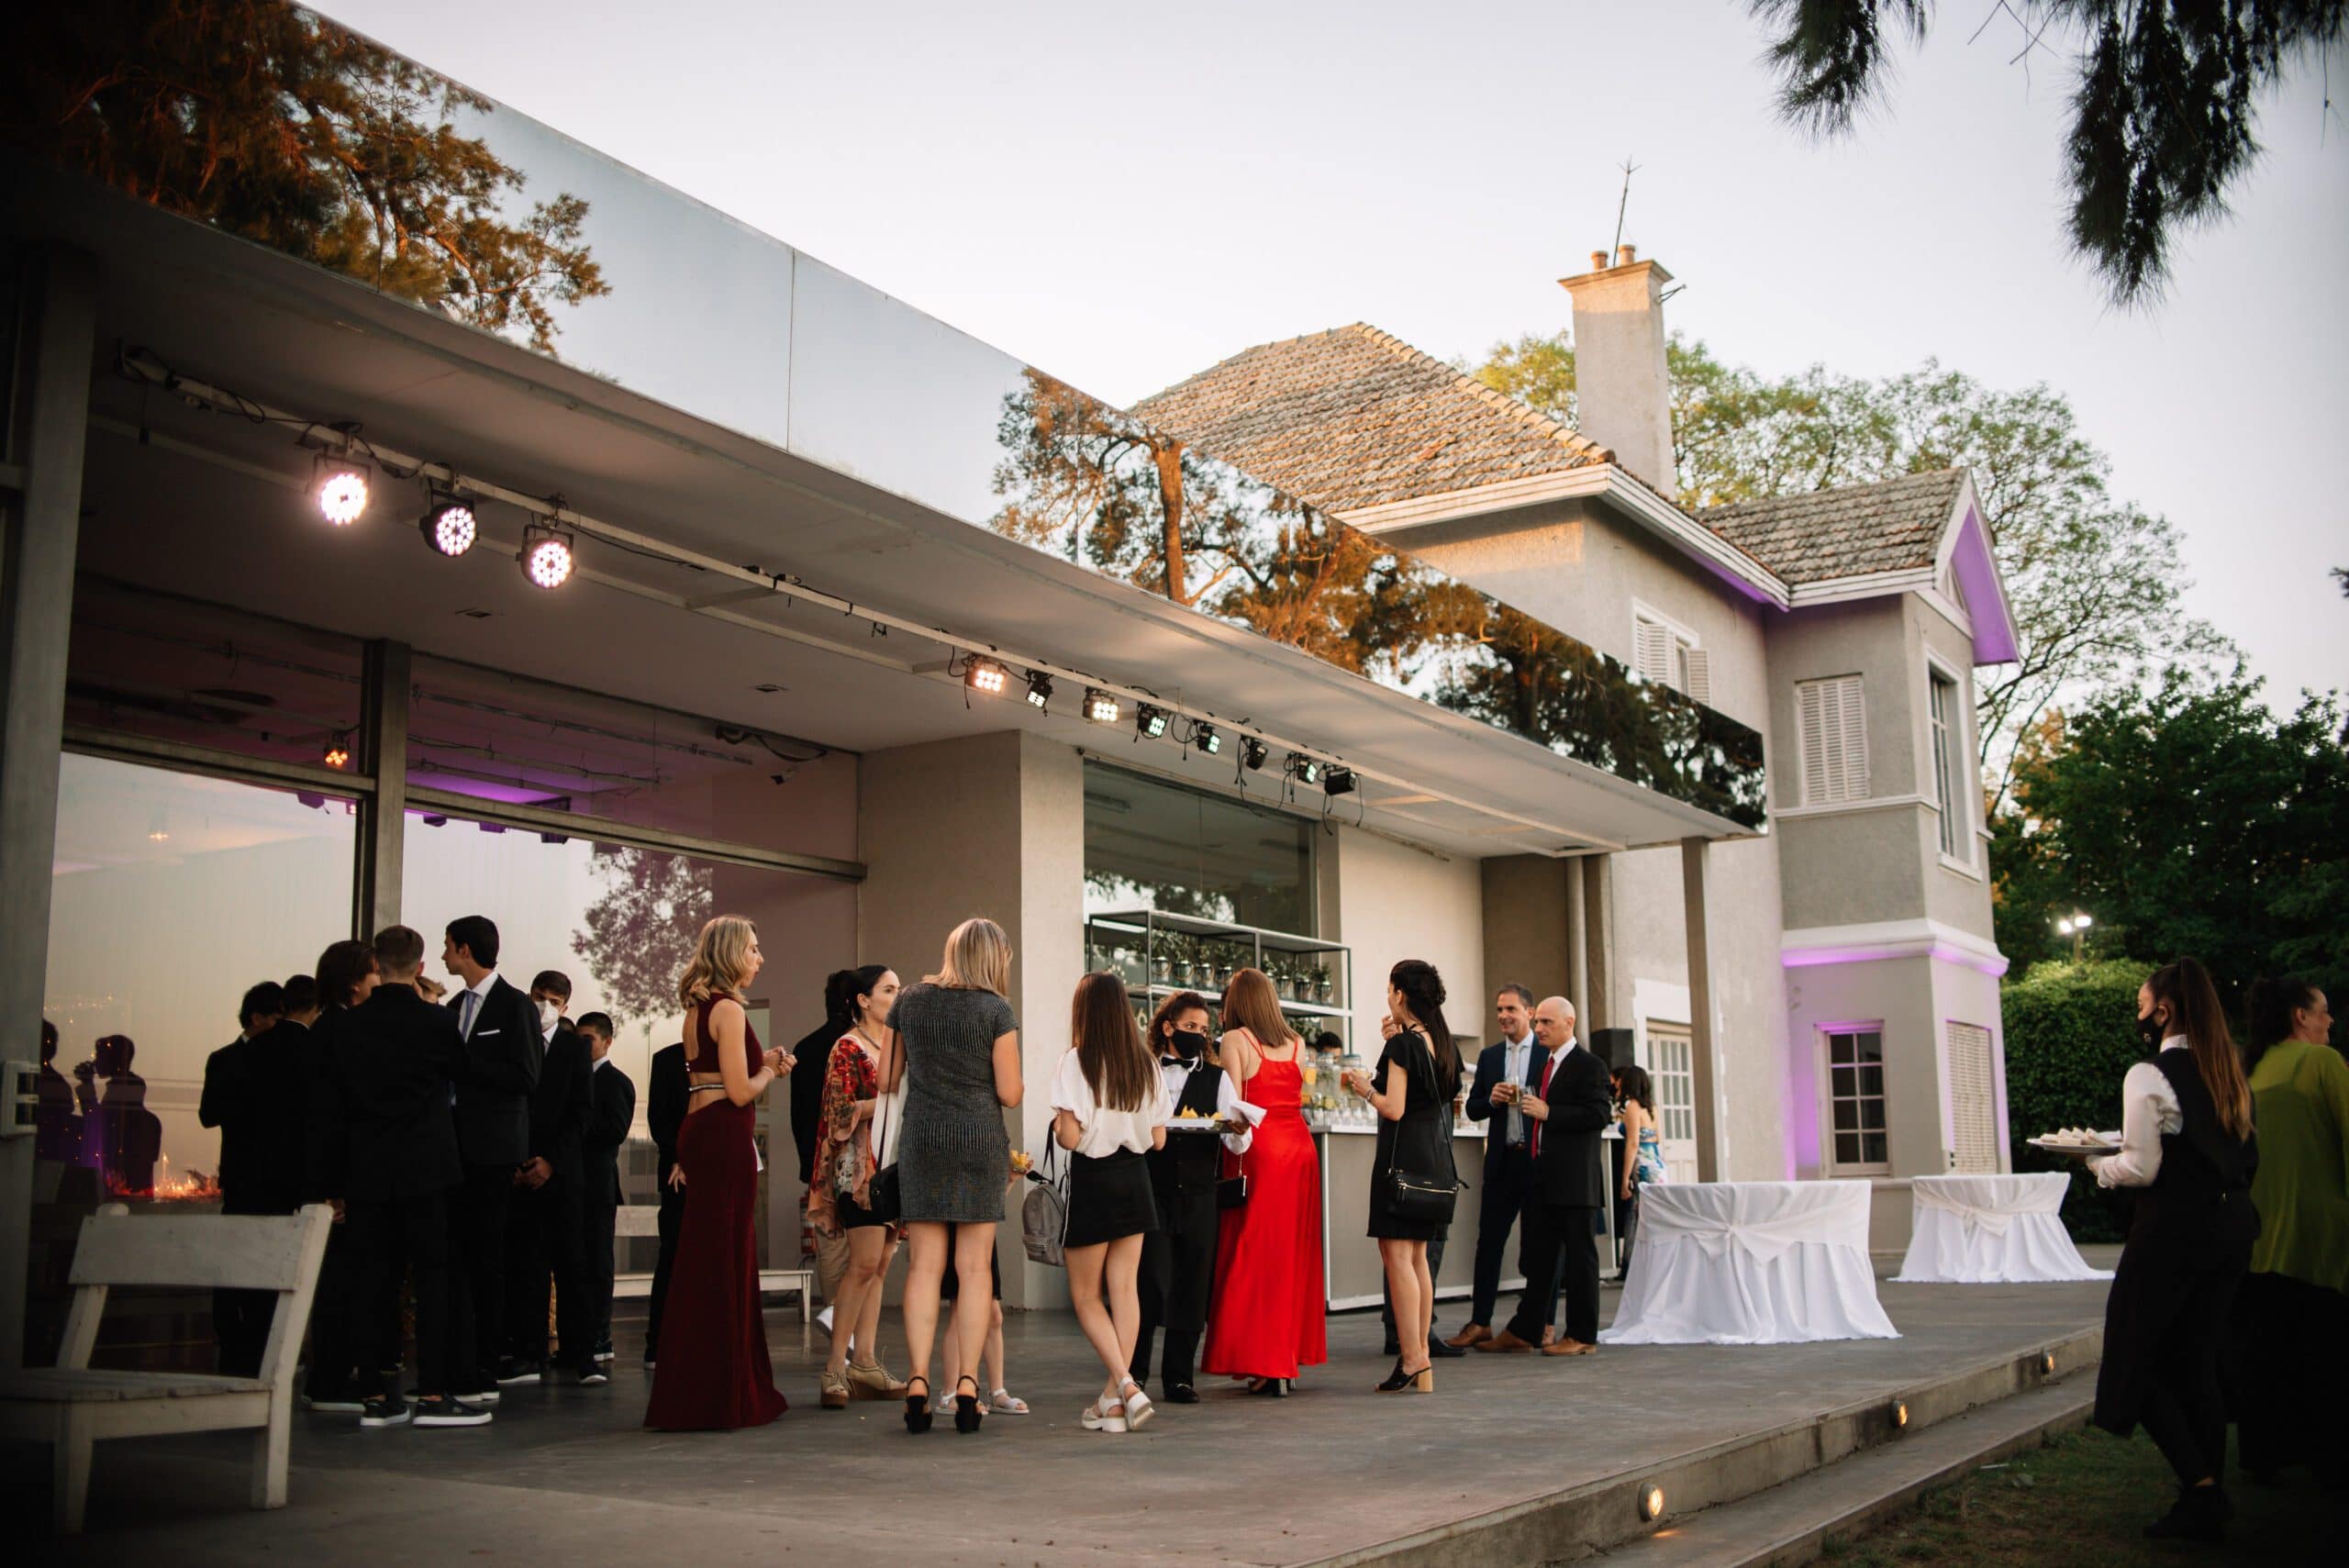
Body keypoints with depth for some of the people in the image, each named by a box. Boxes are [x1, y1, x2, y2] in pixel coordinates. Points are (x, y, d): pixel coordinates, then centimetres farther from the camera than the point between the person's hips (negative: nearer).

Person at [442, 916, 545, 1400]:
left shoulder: (515, 1006, -7)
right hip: (455, 1144, 7)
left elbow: (526, 1078, -15)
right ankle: (455, 1362, 10)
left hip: (493, 1148, -7)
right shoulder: (454, 1007, 17)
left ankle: (486, 1367, 4)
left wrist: (465, 1061, -15)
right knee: (452, 1252, 4)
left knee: (486, 1255, -2)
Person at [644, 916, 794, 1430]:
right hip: (725, 1138, -10)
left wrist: (764, 1064, 13)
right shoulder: (729, 1009, -12)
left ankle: (694, 1395, 21)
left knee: (709, 1264, 14)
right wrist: (768, 1070, 2)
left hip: (699, 1133, 10)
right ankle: (718, 1398, 1)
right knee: (722, 1263, -4)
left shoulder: (698, 1009, 16)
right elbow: (740, 1091, -16)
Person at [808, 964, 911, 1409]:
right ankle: (836, 1367, -11)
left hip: (893, 1164, 8)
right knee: (865, 1263, -14)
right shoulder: (848, 1047, -5)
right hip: (861, 1164, -8)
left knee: (879, 1266, 5)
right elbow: (843, 1111, -12)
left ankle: (865, 1362, 7)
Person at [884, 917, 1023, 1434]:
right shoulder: (996, 1011, -4)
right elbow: (1010, 1094, -6)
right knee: (974, 1267, 2)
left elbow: (886, 1078, 11)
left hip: (921, 1140, 3)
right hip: (979, 1139, -2)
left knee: (924, 1265, 3)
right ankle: (967, 1386, 0)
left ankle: (918, 1382, -1)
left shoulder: (909, 1001, 7)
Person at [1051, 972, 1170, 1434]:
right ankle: (1114, 1398, 9)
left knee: (1086, 1295, 6)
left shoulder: (1075, 1063, -13)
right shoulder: (1146, 1065, 3)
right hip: (1134, 1178, 5)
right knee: (1124, 1288, 7)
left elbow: (1070, 1136, -18)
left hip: (1092, 1178, -5)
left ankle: (1125, 1385, -9)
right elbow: (1158, 1138, 5)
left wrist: (1056, 1128, 4)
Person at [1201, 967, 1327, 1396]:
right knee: (1294, 1253, 12)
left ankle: (1266, 1364, -4)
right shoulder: (1296, 1043, 12)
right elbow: (1303, 1095, 12)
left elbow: (1234, 1105, -9)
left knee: (1255, 1254, -1)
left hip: (1258, 1148, -5)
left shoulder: (1235, 1040, -3)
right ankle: (1290, 1359, 16)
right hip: (1299, 1146, 5)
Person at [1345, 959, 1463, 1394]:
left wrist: (1367, 1089, 1)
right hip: (1436, 1154, 9)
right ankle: (1422, 1362, 16)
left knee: (1397, 1256, -6)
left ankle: (1411, 1359, -9)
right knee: (1417, 1256, 13)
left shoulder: (1403, 1044, -14)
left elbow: (1394, 1109, -18)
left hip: (1403, 1154, -9)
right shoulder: (1442, 1041, 11)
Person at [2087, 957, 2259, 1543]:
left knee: (2136, 1357, 4)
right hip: (2232, 1225, 7)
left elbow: (2142, 1167, -17)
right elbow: (2248, 1156, 15)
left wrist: (2096, 1162, 1)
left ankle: (2199, 1482, -7)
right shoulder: (2230, 1073, 9)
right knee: (2197, 1362, 13)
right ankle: (2209, 1504, 15)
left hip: (2174, 1229, -7)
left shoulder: (2149, 1076, -14)